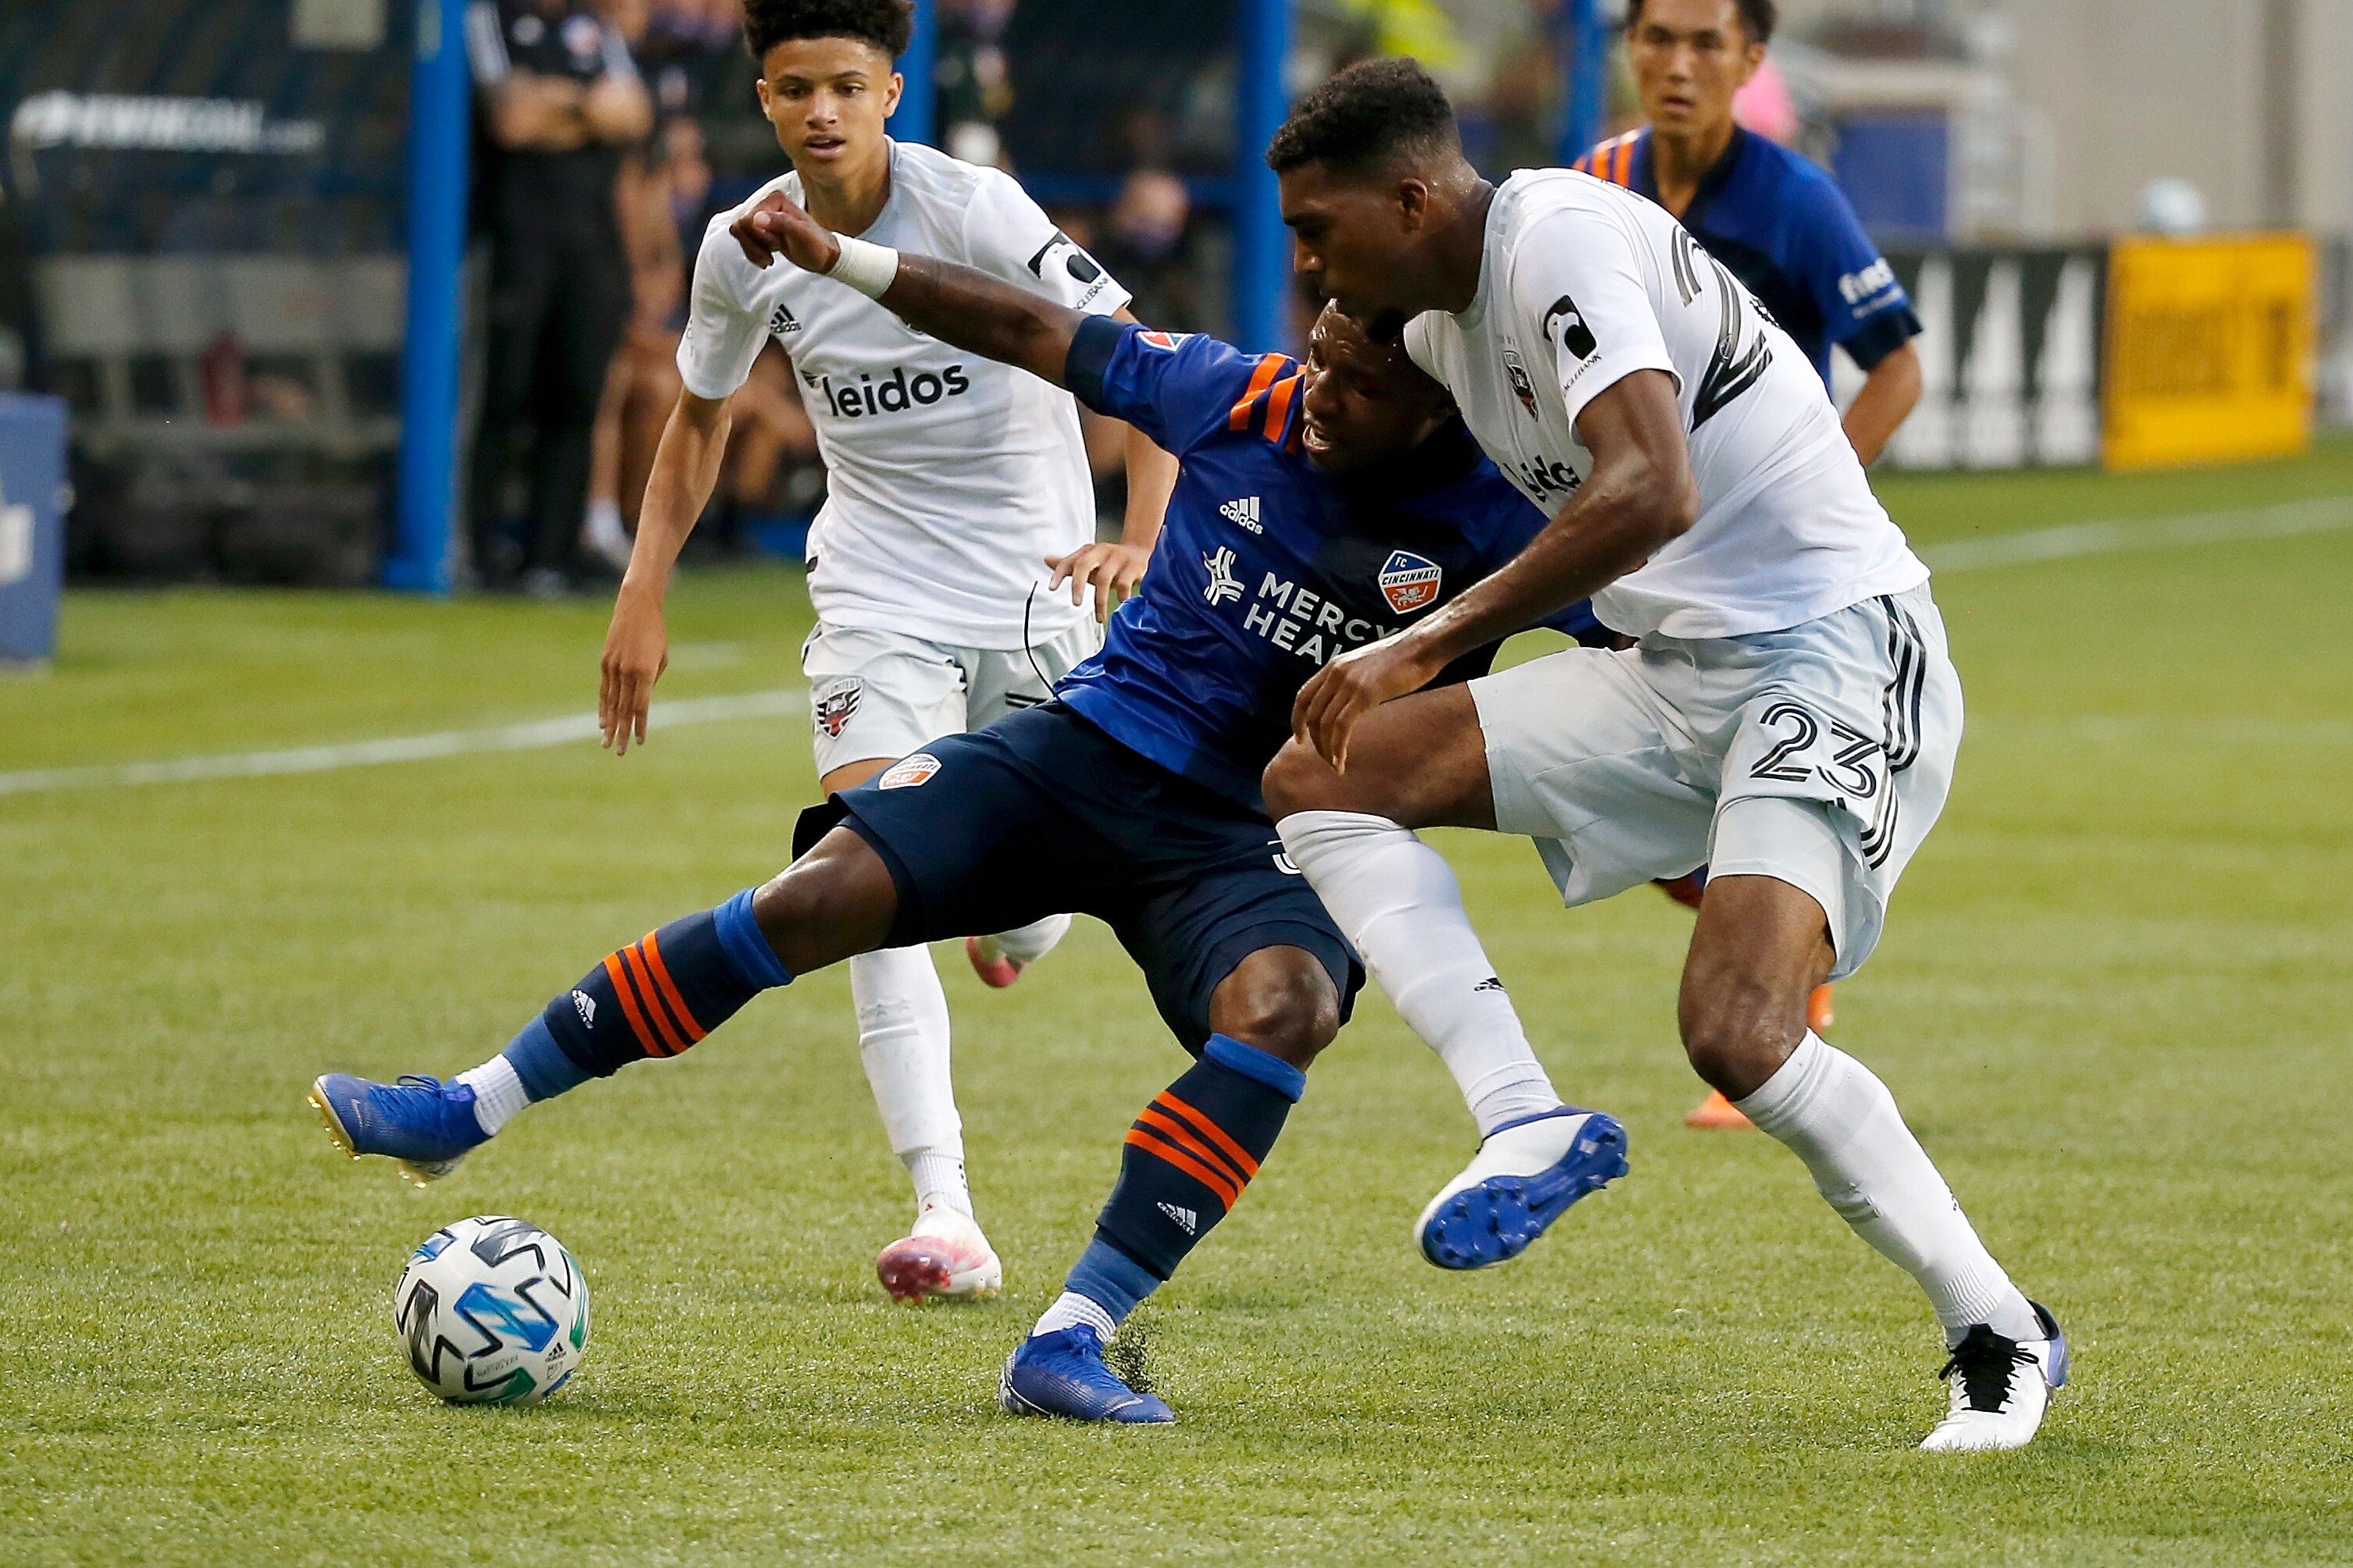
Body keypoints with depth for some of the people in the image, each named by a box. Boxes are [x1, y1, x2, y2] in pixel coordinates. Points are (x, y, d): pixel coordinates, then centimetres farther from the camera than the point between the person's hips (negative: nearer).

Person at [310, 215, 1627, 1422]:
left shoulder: (1486, 527, -11)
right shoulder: (1246, 401, -3)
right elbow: (1038, 334, 6)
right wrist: (839, 262, 6)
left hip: (1259, 838, -2)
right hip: (1096, 743, 2)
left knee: (1282, 1005, -36)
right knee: (821, 895, -14)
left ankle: (1068, 1343, -34)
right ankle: (468, 1111, -4)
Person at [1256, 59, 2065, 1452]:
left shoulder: (1562, 241, -19)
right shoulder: (1440, 309, 10)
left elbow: (1651, 492, -33)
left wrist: (1424, 650, -29)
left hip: (1835, 651, -10)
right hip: (1677, 667, 10)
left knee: (1738, 1031, -25)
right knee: (1324, 774, -1)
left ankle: (2002, 1337, -9)